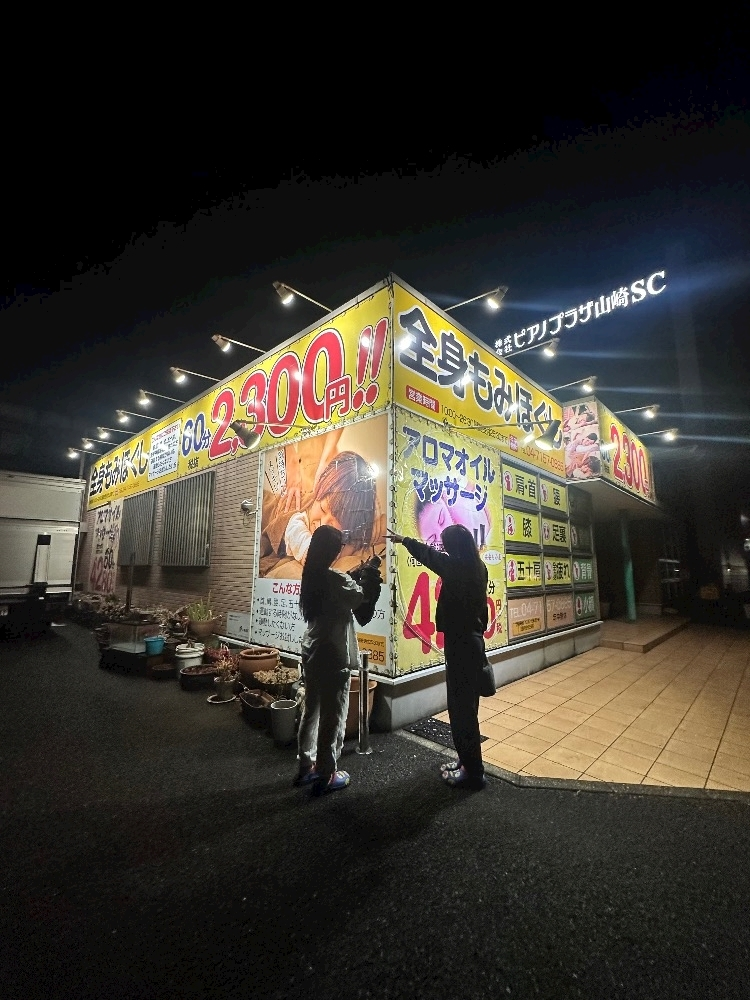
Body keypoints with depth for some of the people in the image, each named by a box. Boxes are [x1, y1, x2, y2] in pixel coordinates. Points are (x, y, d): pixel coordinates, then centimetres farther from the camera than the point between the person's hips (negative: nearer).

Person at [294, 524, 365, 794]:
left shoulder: (310, 576, 3)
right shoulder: (336, 580, -21)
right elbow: (362, 599, -10)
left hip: (312, 653, 8)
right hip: (333, 656, -8)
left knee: (311, 711, 19)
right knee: (333, 716, 7)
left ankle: (306, 767, 33)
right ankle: (326, 776, 21)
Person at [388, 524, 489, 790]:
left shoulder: (454, 566, -16)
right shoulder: (477, 568, 2)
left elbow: (427, 553, 0)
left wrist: (403, 539, 17)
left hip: (460, 644, -9)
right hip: (472, 641, 9)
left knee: (461, 707, 3)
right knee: (465, 705, 19)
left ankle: (473, 772, 16)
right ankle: (467, 761, 33)